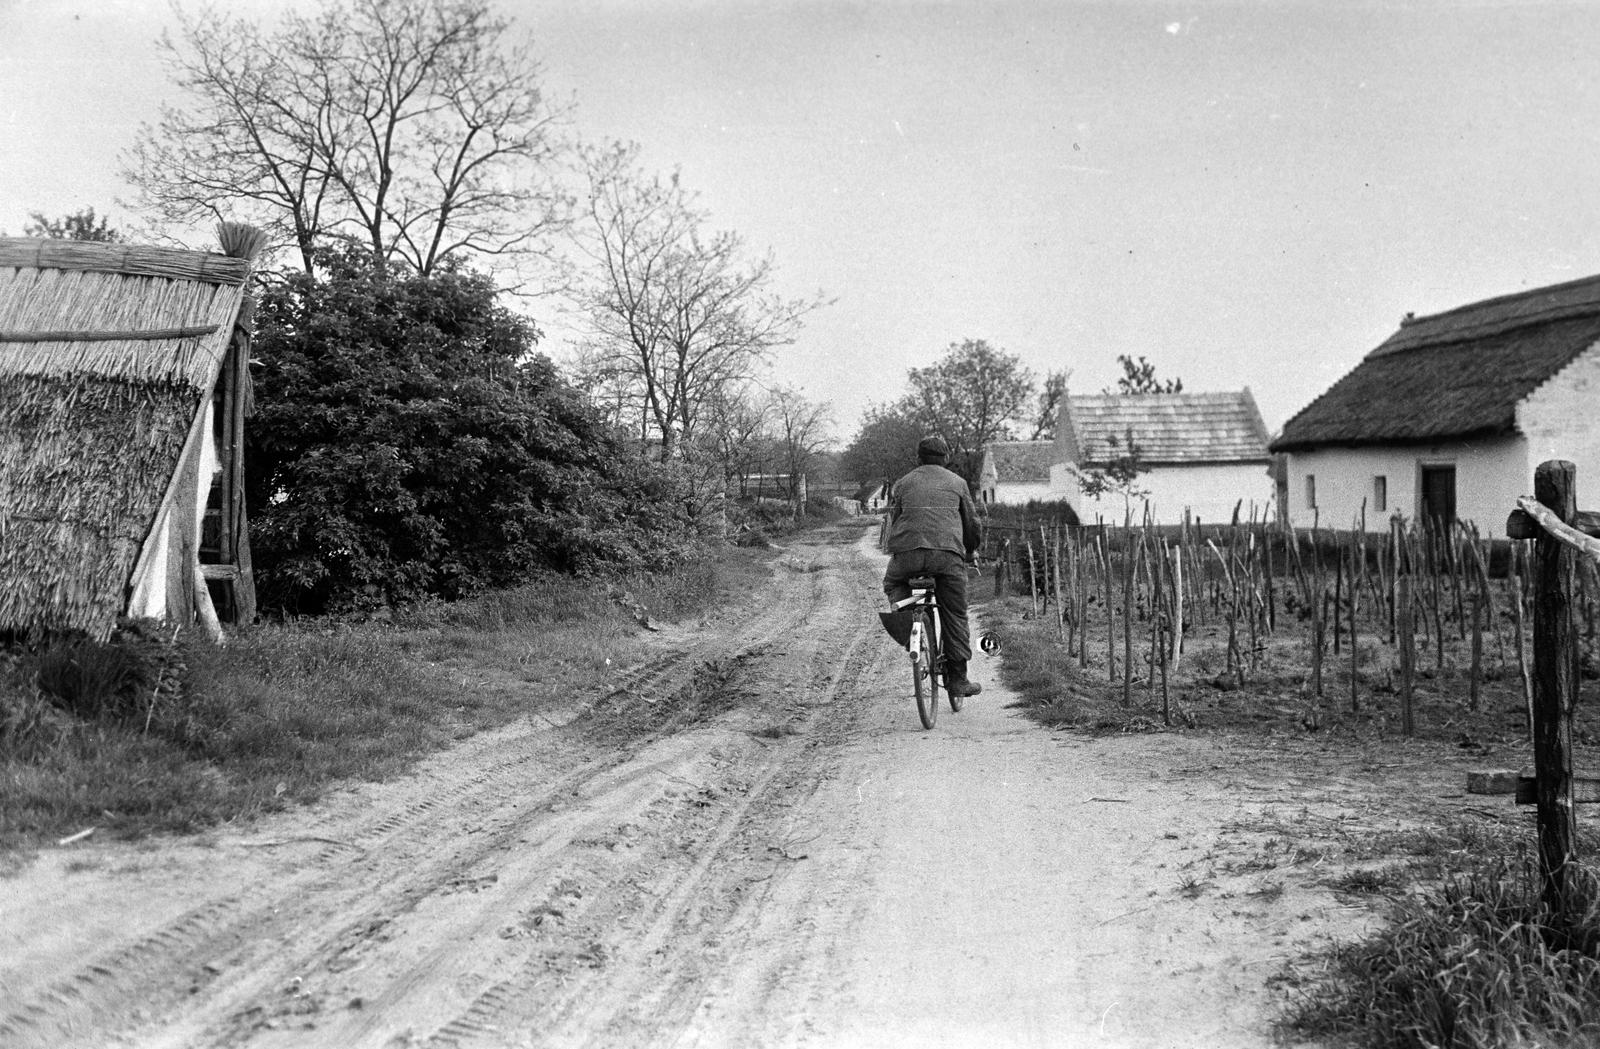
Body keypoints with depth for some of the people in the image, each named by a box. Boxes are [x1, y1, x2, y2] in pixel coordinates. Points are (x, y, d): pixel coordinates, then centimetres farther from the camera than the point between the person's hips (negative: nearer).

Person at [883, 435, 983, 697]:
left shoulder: (902, 484, 22)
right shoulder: (957, 482, 21)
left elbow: (894, 521, 21)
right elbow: (973, 524, 26)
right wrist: (970, 552, 42)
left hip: (908, 551, 0)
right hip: (948, 553, 0)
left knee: (892, 583, 32)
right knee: (955, 616, 9)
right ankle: (958, 678, 8)